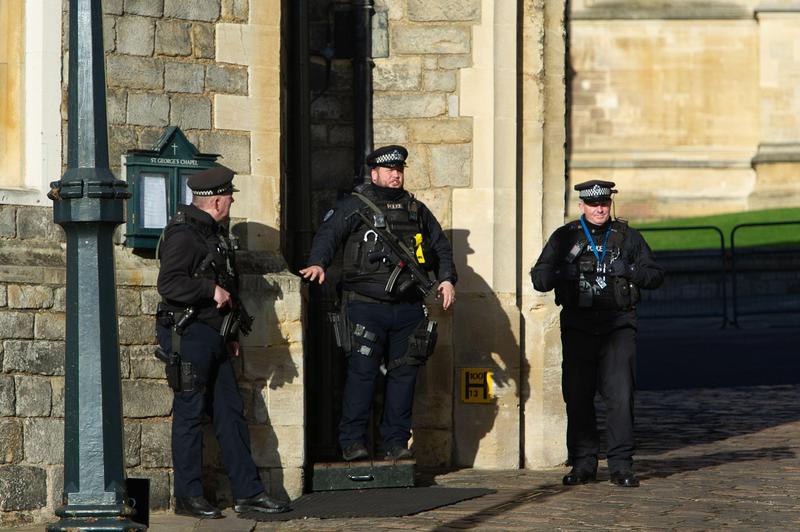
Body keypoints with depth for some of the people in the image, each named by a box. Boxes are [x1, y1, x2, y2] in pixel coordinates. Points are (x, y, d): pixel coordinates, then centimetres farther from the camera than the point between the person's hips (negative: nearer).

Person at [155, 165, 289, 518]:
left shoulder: (214, 233, 16)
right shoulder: (183, 234, -15)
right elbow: (169, 284, -26)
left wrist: (229, 334, 23)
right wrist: (212, 290, -20)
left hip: (213, 338, 9)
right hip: (187, 335, -9)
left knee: (231, 413, 9)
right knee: (190, 414, -3)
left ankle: (247, 491, 12)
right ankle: (188, 497, 4)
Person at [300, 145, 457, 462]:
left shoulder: (416, 210, 18)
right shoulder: (355, 207, 3)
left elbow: (440, 247, 22)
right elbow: (328, 234, -10)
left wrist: (447, 279, 6)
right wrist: (318, 263, -29)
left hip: (408, 309, 5)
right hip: (367, 307, -5)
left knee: (403, 373, 5)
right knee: (362, 371, -9)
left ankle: (396, 442, 12)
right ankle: (352, 442, -2)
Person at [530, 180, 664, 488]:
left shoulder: (627, 237, 12)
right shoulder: (564, 238, 12)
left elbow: (655, 275, 12)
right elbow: (539, 277, 9)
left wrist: (629, 271, -8)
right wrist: (563, 274, -11)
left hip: (618, 325, -1)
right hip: (578, 326, 1)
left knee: (620, 396, -10)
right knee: (577, 397, 0)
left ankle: (621, 465, -7)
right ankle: (583, 464, 9)